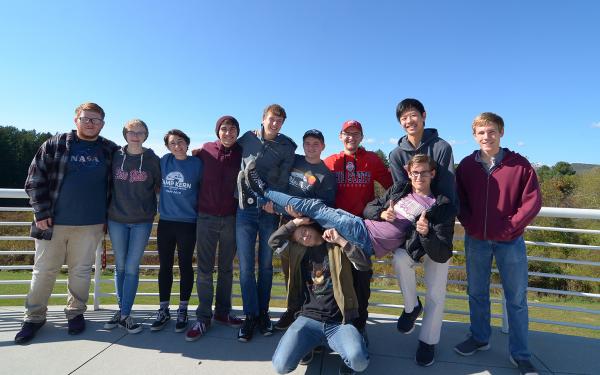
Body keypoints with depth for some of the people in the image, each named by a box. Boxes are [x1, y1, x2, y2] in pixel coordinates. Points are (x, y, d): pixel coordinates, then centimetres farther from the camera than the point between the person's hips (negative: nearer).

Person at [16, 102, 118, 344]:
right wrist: (42, 212, -8)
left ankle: (76, 313, 29)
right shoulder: (55, 145, 1)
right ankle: (34, 317, 27)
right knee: (44, 270, 10)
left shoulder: (110, 151, 4)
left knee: (81, 270, 11)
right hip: (52, 223, 0)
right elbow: (35, 180, 0)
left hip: (91, 225, 1)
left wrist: (107, 216, 4)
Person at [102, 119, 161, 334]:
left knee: (132, 268, 1)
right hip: (116, 219, 2)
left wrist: (149, 206, 1)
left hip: (142, 221, -2)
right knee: (120, 267, 10)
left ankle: (125, 315, 11)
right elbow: (108, 184, 12)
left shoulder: (152, 160, -1)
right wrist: (108, 209, 9)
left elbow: (159, 186, 7)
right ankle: (121, 310, 23)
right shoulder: (115, 156, 3)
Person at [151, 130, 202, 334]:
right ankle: (163, 310, 25)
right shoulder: (164, 161, 2)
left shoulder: (197, 163, -5)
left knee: (185, 266, 7)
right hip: (165, 222, 3)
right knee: (165, 266, 10)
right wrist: (161, 204, 13)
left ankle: (182, 311, 21)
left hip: (187, 223, -3)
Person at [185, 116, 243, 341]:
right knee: (204, 268, 2)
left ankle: (223, 312, 25)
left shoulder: (242, 153, 1)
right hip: (206, 217, 0)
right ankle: (203, 318, 12)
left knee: (226, 268, 11)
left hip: (231, 218, 1)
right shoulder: (205, 150, 1)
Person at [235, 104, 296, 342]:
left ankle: (263, 313, 23)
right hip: (245, 209, 1)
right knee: (246, 266, -1)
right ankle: (251, 315, 12)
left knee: (266, 265, 8)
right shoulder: (248, 138, 8)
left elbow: (283, 181, -2)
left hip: (270, 211, 0)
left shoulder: (287, 147, 4)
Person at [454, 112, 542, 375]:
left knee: (516, 298, 8)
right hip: (476, 241, 2)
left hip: (510, 242, -2)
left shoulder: (519, 164, -6)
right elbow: (459, 201, 5)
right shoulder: (466, 165, 0)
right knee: (476, 293, 14)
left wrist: (509, 227, -13)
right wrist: (471, 225, -7)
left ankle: (520, 354, 24)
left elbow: (532, 202, -7)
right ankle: (479, 338, 34)